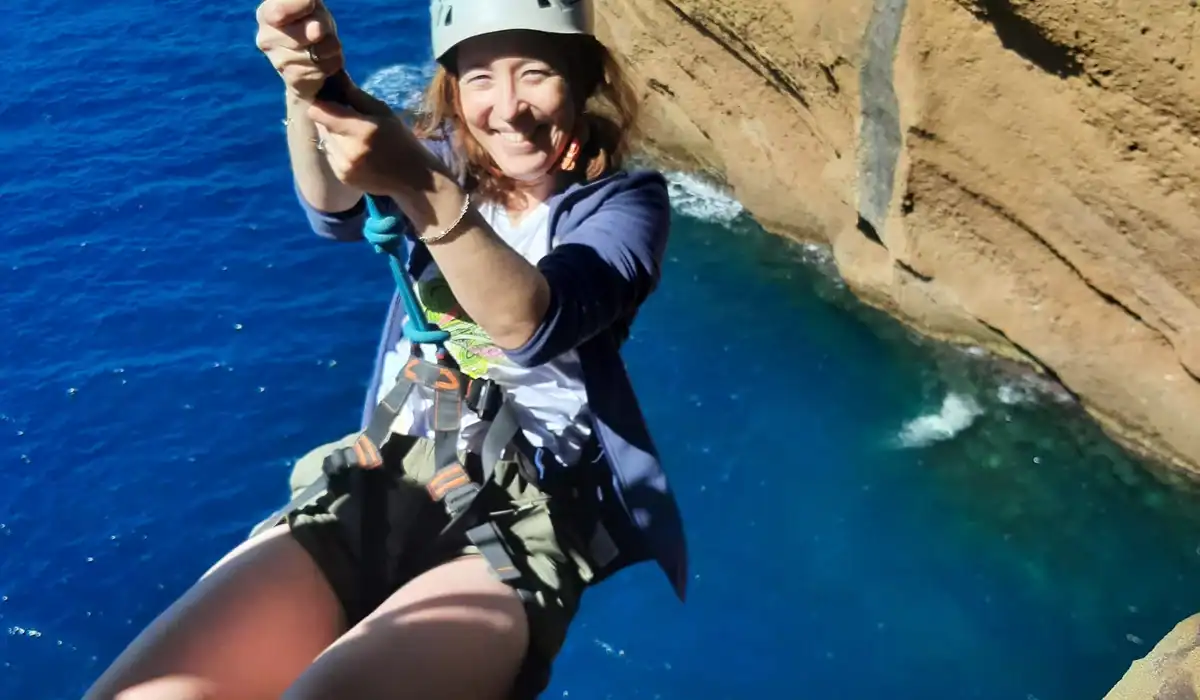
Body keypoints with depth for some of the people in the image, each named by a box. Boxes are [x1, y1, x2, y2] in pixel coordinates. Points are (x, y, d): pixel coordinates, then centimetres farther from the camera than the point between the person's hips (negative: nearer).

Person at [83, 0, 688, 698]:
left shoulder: (624, 200, 2)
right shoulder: (441, 163, 12)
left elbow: (532, 323, -18)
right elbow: (335, 209, -11)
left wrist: (420, 187, -31)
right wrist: (310, 88, -32)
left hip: (527, 525, -3)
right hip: (375, 492, 4)